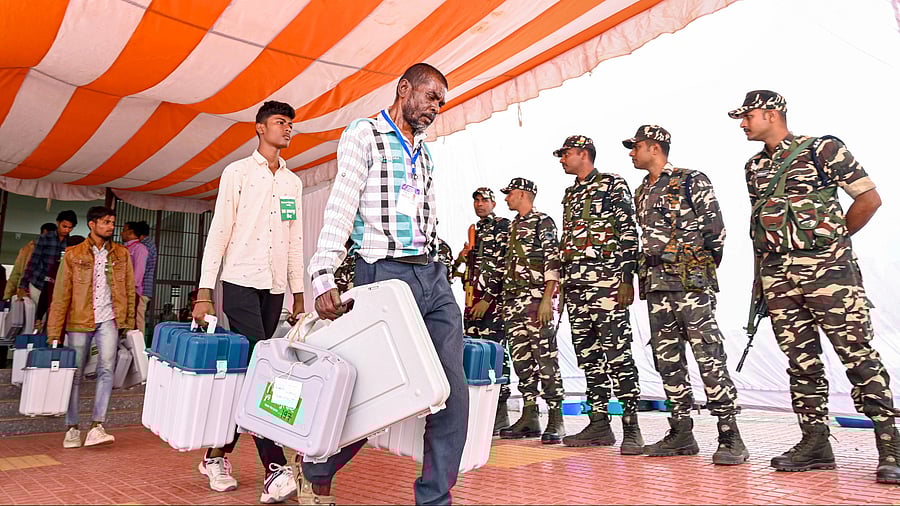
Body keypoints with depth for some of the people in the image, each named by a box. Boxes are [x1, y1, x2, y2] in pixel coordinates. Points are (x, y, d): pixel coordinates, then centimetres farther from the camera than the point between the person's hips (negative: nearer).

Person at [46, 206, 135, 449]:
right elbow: (61, 295, -1)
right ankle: (72, 428, 19)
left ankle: (97, 426, -12)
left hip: (108, 320, 1)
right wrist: (55, 333, -4)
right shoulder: (73, 255, 1)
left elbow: (129, 289, 9)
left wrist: (129, 322, 6)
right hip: (79, 321, 0)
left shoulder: (121, 254, 7)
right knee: (75, 375, 7)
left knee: (107, 368, -14)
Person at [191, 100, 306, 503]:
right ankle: (275, 468, -13)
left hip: (275, 288, 5)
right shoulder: (238, 172, 2)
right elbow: (219, 232, -4)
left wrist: (299, 295, 13)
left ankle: (217, 454, 21)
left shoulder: (293, 182, 15)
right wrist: (204, 293, -9)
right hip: (241, 283, -5)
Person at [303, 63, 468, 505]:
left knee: (454, 395, 0)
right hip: (384, 275, -6)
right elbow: (341, 208, -10)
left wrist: (434, 265, 14)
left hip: (433, 276, 7)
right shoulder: (363, 135, 2)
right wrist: (324, 276, -21)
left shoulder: (424, 151, 22)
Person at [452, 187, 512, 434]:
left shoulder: (504, 226, -1)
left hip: (493, 299, -8)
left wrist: (488, 298, -16)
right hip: (472, 301, 8)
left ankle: (499, 414, -2)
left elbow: (504, 265, -11)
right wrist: (460, 259, 9)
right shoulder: (474, 230, 23)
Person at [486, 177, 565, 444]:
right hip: (511, 300, 8)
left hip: (536, 298, -8)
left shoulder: (543, 222, -2)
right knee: (521, 357, 7)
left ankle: (555, 419, -3)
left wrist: (547, 298, -19)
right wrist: (490, 297, 20)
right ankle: (529, 416, 14)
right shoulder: (512, 226, 22)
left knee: (545, 356, -8)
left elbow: (553, 261, -11)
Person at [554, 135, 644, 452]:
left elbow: (629, 232, -7)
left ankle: (631, 428, -3)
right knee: (587, 356, 8)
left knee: (618, 355, -9)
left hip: (606, 282, -8)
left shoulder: (613, 185, 2)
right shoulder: (570, 195, 23)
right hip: (575, 285, 8)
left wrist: (627, 278, -15)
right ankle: (599, 425, 15)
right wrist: (562, 285, 19)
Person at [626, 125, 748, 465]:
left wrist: (702, 270, 0)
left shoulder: (692, 181, -1)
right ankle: (681, 434, 17)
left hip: (691, 283, -7)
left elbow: (715, 229, -4)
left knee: (710, 357, -8)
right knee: (667, 359, 8)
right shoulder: (641, 192, 20)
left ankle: (730, 437, 0)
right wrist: (645, 275, 14)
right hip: (655, 285, 8)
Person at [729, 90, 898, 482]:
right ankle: (815, 443, 16)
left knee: (858, 354, -5)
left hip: (827, 269, -5)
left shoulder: (823, 150, -1)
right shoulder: (754, 167, 16)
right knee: (801, 360, 8)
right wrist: (760, 276, 17)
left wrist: (833, 238, 4)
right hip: (778, 276, 6)